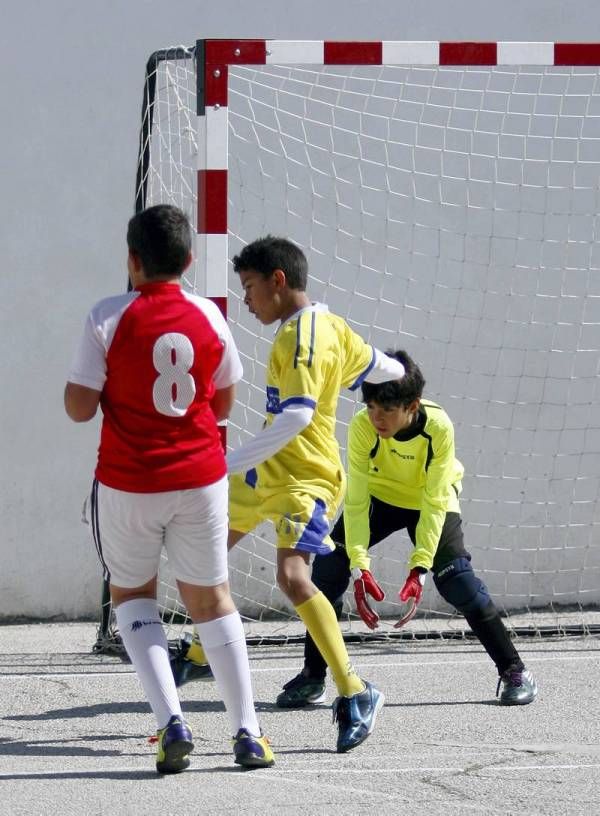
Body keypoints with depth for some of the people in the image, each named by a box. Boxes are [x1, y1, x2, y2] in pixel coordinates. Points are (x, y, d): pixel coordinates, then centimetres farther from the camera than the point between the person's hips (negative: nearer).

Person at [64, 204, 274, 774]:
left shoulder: (108, 318, -11)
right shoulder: (208, 317, -1)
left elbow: (80, 407, -11)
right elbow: (223, 404, 9)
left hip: (127, 485, -2)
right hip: (201, 478, 2)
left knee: (131, 594, 16)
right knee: (210, 598, 14)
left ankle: (171, 721, -2)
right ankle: (247, 733, 11)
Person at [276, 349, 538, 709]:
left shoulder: (438, 426, -33)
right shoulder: (363, 426, -31)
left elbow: (435, 504, -28)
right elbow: (356, 500, -27)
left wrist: (420, 568, -33)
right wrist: (359, 566, -34)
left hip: (430, 500, -2)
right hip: (379, 496, 2)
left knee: (457, 579, -16)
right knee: (328, 568, -12)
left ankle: (515, 671, -1)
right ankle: (313, 678, 1)